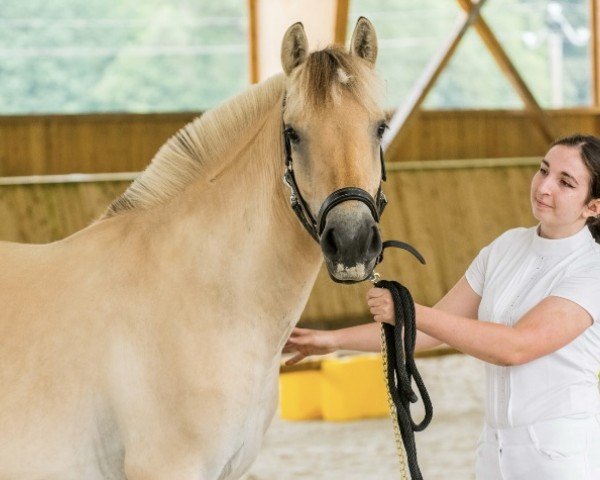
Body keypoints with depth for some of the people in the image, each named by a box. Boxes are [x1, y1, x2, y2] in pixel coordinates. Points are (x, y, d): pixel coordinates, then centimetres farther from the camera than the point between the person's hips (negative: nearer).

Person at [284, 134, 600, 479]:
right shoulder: (507, 247, 8)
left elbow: (515, 347, -24)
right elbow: (433, 329, 12)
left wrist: (409, 311, -25)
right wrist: (335, 340, 6)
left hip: (562, 452, -6)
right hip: (497, 449, 6)